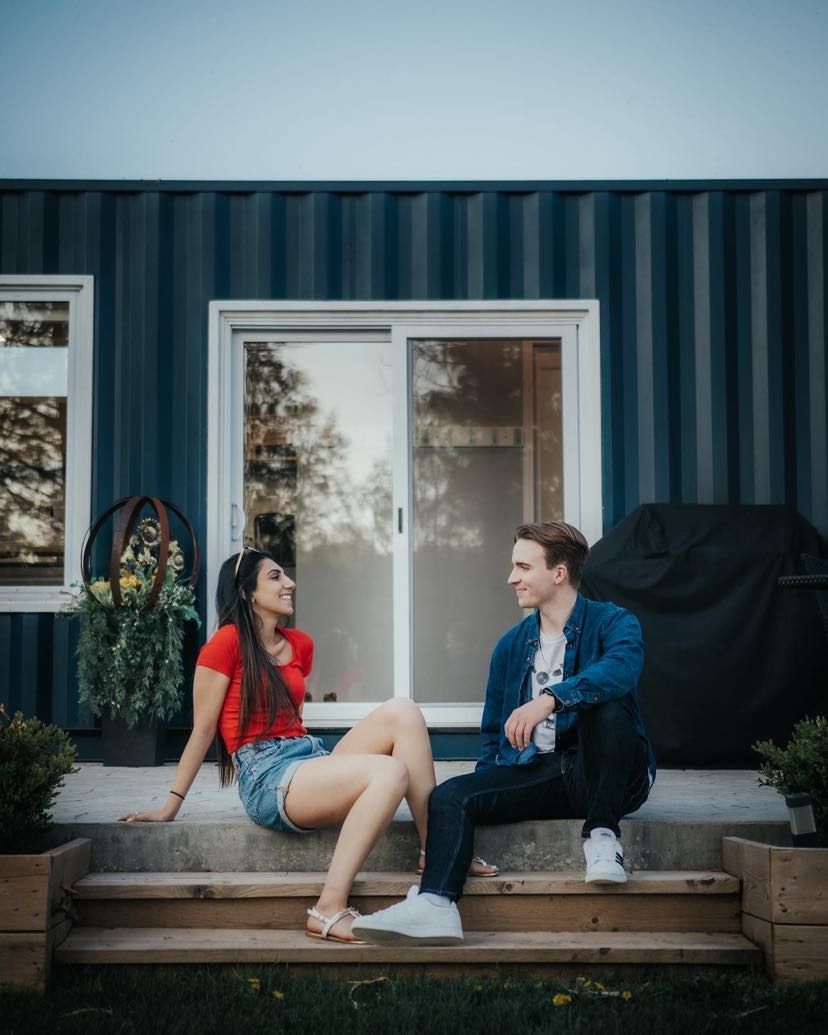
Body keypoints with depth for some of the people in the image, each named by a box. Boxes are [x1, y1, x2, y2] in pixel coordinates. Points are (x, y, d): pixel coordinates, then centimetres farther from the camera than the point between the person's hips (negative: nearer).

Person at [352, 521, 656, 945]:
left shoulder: (613, 622, -2)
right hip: (536, 776, 5)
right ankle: (434, 906, -38)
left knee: (607, 705, -33)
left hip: (603, 776, -4)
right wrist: (486, 788, 6)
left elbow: (621, 669, -27)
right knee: (451, 795, -18)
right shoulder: (510, 645, 15)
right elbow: (494, 732, 21)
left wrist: (550, 699, -40)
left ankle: (602, 835, -22)